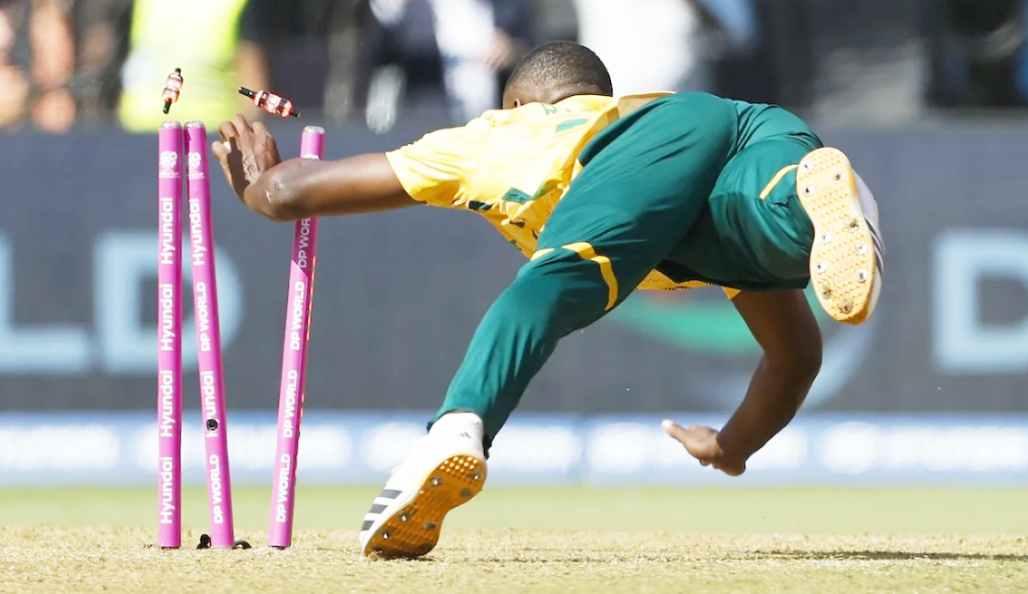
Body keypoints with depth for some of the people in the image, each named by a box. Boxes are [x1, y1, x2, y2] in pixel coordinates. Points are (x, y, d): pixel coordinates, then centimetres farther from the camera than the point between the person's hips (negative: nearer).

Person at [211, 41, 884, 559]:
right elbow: (798, 348, 52)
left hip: (658, 139, -3)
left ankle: (459, 432, -54)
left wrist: (258, 184, 67)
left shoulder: (501, 134, 40)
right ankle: (815, 194, -62)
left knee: (553, 283, -26)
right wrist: (734, 446, 68)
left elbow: (291, 190, 43)